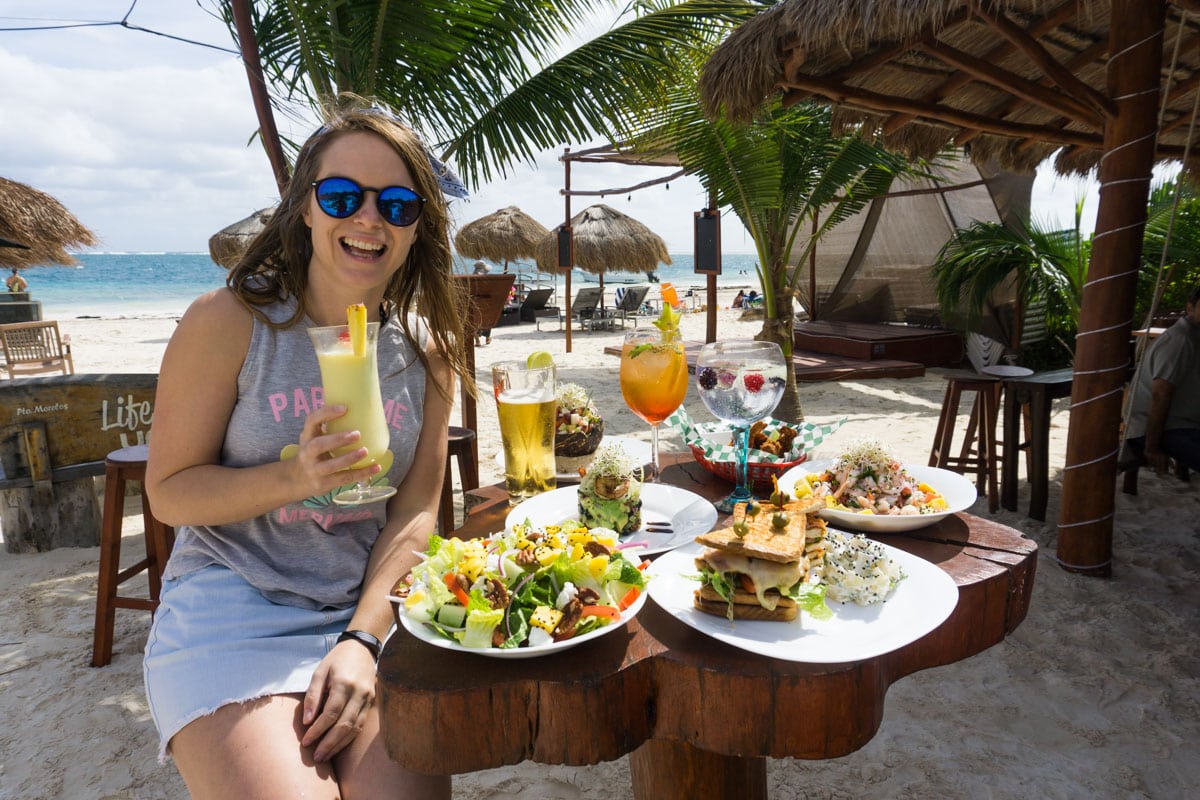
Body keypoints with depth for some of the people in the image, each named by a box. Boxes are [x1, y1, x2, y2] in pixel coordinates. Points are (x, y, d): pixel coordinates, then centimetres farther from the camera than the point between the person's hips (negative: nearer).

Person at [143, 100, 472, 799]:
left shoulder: (427, 351, 2)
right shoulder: (229, 321, -7)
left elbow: (416, 511, -2)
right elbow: (168, 491, -5)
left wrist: (360, 640, -14)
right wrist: (294, 478, -23)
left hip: (374, 609, 3)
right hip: (232, 610, -2)